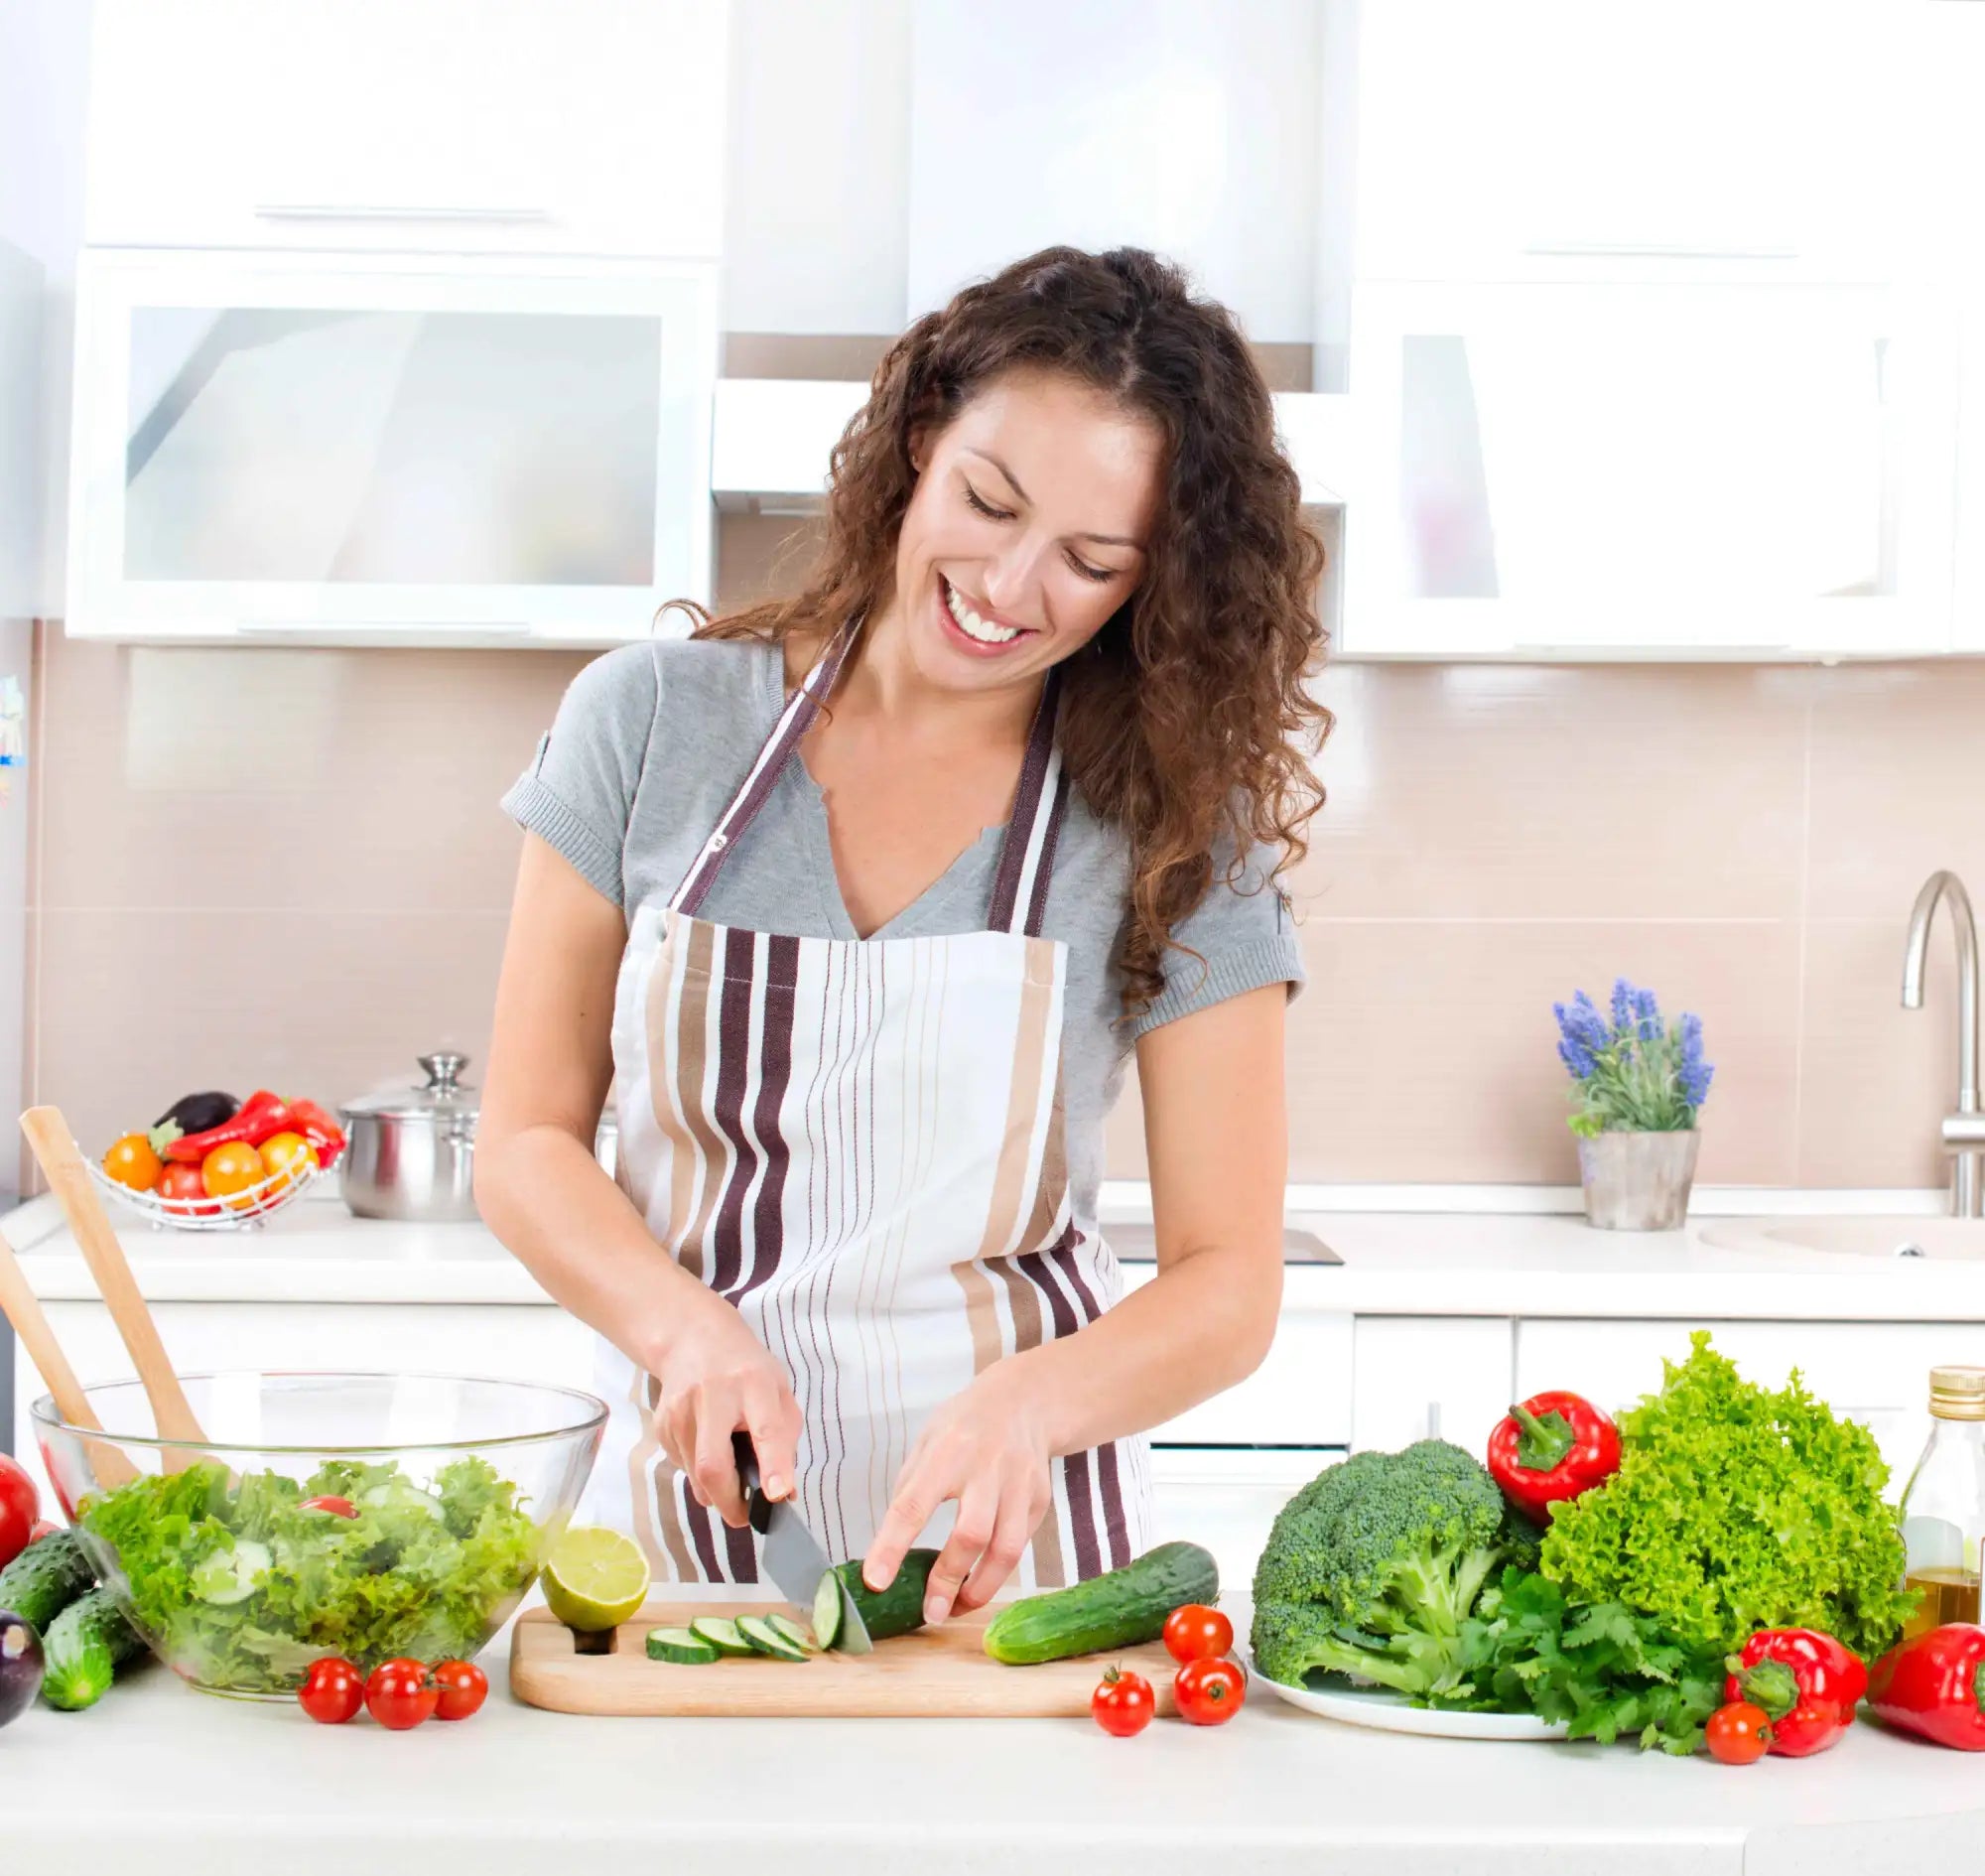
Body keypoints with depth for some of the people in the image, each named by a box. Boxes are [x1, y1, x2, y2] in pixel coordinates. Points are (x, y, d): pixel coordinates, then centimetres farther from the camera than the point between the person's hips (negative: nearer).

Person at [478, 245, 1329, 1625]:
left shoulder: (1178, 832, -1)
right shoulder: (653, 721, 2)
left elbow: (1230, 1285, -2)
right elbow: (527, 1143, 4)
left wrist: (1026, 1402, -22)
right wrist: (687, 1328, -14)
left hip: (1001, 1536, -1)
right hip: (689, 1493, 1)